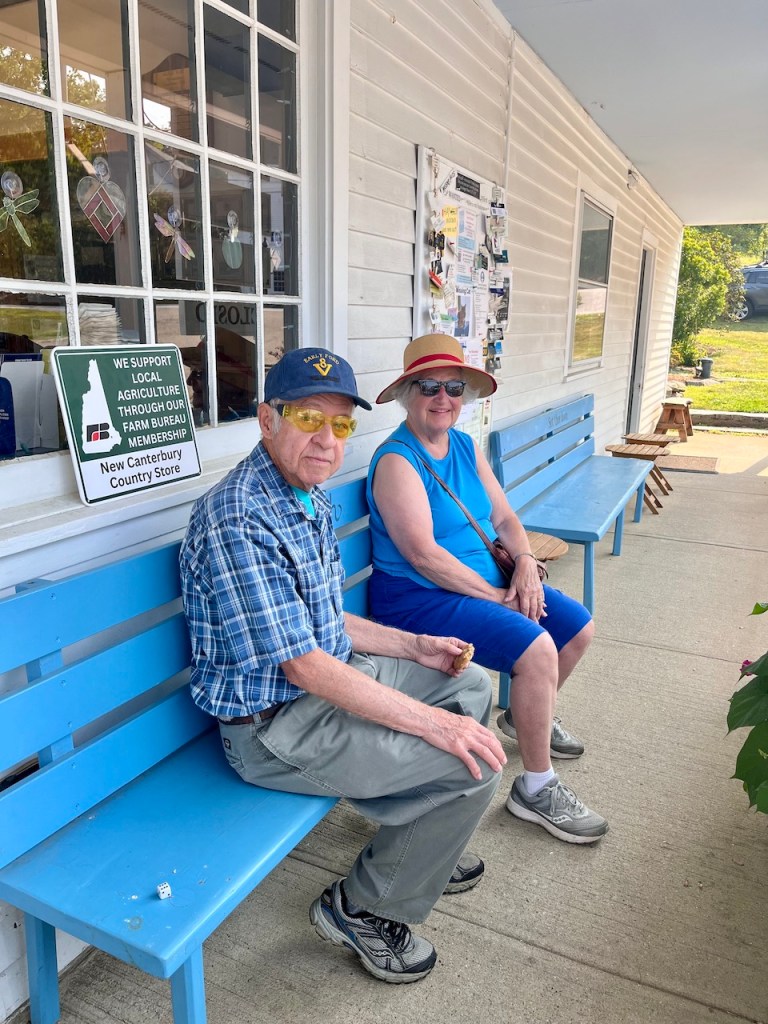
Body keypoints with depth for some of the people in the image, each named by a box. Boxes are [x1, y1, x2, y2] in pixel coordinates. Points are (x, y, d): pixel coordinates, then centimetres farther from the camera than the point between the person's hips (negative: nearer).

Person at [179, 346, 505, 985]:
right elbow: (304, 666, -28)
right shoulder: (238, 519, -26)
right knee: (474, 763, -15)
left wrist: (412, 646, 5)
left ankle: (420, 849, 34)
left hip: (331, 675, 10)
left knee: (472, 686, 17)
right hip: (274, 724, -10)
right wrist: (433, 723, -25)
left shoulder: (310, 499, 6)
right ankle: (364, 909, 9)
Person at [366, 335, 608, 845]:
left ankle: (529, 716, 35)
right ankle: (537, 788, -5)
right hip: (420, 597, -9)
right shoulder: (397, 460, -17)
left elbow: (504, 518, 10)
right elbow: (424, 556, -23)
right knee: (536, 648, -25)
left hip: (487, 583, 9)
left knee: (580, 628, 9)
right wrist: (497, 597, -19)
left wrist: (526, 565, -10)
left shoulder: (466, 446, 9)